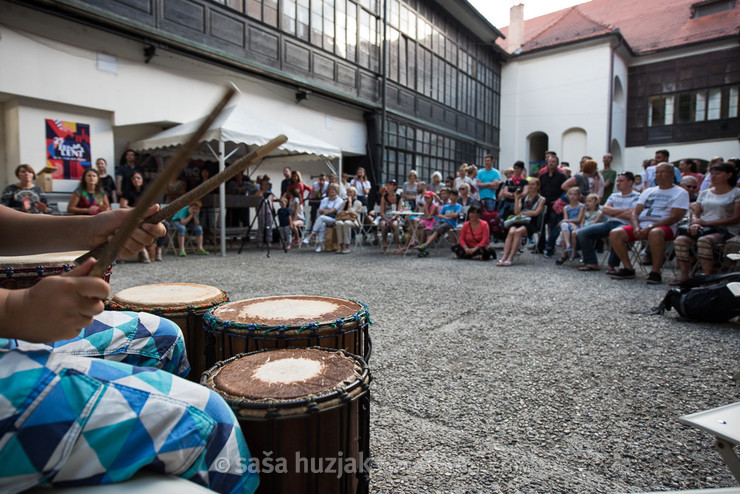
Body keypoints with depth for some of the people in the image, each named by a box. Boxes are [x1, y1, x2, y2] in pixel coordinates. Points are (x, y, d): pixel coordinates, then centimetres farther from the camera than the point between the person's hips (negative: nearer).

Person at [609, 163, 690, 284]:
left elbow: (675, 217, -7)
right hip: (641, 225, 5)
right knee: (615, 233, -19)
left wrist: (650, 227, -19)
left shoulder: (680, 193, 7)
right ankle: (628, 269, -12)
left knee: (655, 233, -41)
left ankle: (655, 271, -27)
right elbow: (635, 213, 13)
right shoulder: (648, 192, 23)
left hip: (665, 227, -5)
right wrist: (636, 228, -9)